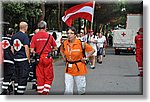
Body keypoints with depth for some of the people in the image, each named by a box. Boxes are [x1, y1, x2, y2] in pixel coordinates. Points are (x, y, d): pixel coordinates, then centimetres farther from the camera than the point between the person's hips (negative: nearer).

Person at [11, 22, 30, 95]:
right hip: (24, 59, -7)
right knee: (23, 77, -2)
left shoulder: (14, 36, 9)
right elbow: (26, 48, -17)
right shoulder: (25, 36, -12)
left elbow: (12, 48, 13)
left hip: (16, 59, 7)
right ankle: (20, 92, -4)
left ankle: (16, 92, 20)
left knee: (17, 76, 16)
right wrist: (28, 59, -10)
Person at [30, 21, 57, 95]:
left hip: (38, 58, 2)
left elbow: (32, 50, -5)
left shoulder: (34, 37, -1)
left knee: (40, 76, 10)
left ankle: (40, 92, 14)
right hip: (47, 58, -2)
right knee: (48, 76, 7)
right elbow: (55, 48, 3)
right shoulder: (49, 36, -3)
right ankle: (46, 91, 0)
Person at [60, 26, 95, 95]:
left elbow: (92, 50, -4)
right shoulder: (65, 43, 0)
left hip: (79, 69, -3)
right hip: (69, 69, 3)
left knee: (81, 89, 10)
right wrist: (64, 57, 11)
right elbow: (61, 50, 24)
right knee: (68, 91, -1)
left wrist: (86, 58, -7)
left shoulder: (81, 43, -12)